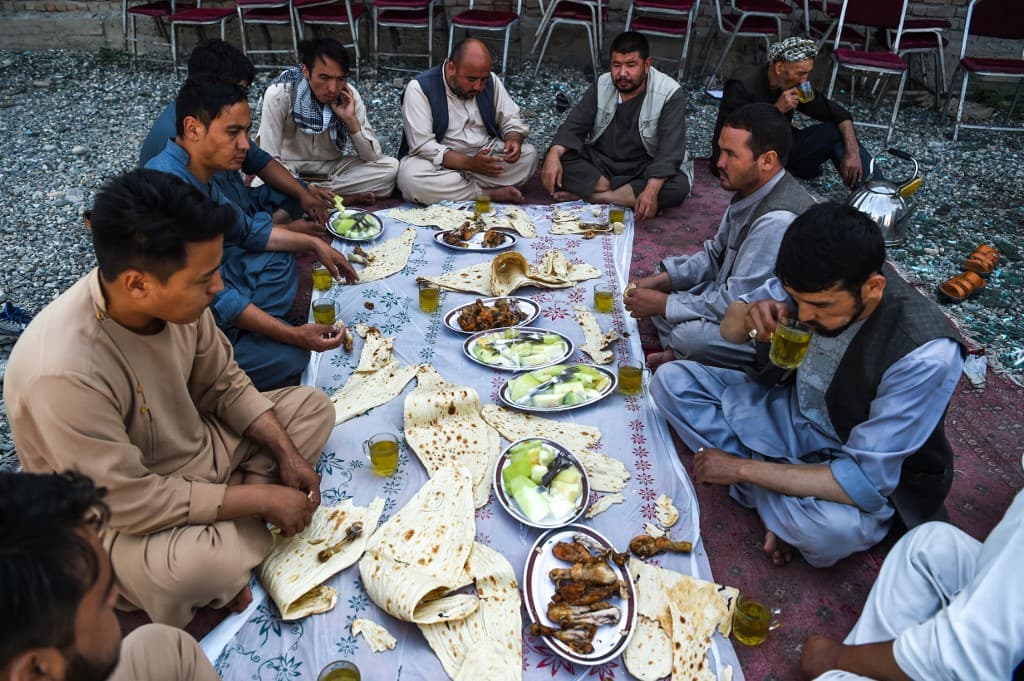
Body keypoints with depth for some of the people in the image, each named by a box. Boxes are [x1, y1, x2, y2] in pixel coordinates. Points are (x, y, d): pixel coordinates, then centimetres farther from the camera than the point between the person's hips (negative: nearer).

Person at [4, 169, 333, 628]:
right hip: (119, 517, -7)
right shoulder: (63, 373, -36)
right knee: (207, 563, -36)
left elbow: (225, 385, 0)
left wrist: (286, 453, -10)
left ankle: (233, 532, -7)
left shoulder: (177, 298, -17)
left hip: (193, 447, 7)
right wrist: (260, 498, -23)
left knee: (313, 408, 1)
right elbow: (130, 502, -29)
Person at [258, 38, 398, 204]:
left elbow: (373, 156, -10)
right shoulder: (279, 94, -21)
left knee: (390, 167, -19)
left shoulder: (350, 95, -12)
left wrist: (351, 119, -25)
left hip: (331, 168, 3)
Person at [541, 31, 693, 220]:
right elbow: (574, 126, -3)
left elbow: (669, 151, -23)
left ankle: (588, 195, -30)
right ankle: (629, 196, -23)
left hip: (644, 168, -2)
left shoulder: (670, 94, -15)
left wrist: (651, 190, -40)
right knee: (558, 161, -22)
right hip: (600, 162, 3)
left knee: (679, 186, -34)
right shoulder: (602, 86, -1)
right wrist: (553, 155, -25)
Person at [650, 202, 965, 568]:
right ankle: (788, 508, -9)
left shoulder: (926, 354, -33)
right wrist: (749, 316, -27)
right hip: (794, 415, 6)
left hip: (872, 474, -6)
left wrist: (742, 468, -26)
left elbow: (865, 482, -31)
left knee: (836, 527, -41)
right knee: (672, 379, -8)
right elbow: (729, 328, -2)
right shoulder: (815, 282, -18)